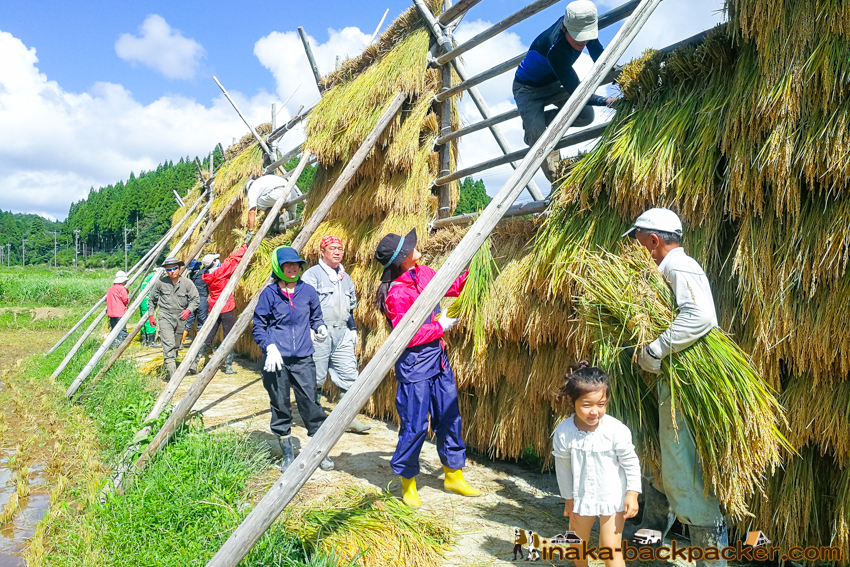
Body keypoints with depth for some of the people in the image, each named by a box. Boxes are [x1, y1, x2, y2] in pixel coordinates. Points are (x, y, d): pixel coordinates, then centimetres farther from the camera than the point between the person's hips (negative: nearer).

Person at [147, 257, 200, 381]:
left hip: (180, 317, 2)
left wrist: (188, 310, -15)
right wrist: (150, 315, 10)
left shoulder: (187, 283, -2)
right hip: (165, 317, -2)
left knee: (176, 346, 11)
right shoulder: (160, 283, -3)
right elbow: (152, 300, 11)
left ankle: (169, 373, 26)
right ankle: (172, 373, -23)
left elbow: (196, 299, 1)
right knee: (168, 345, -16)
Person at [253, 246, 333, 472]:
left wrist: (320, 327, -5)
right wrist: (270, 346, -12)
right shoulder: (269, 293, 0)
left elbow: (315, 316, 17)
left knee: (310, 403, -2)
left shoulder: (307, 291, 6)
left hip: (303, 359, 1)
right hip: (277, 359, -1)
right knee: (280, 407, 7)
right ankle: (287, 454, 23)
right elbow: (259, 325, 2)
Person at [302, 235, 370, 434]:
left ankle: (349, 417, 8)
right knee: (316, 377, 1)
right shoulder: (312, 274, -3)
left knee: (349, 375, 1)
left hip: (342, 333, 6)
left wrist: (353, 329, 21)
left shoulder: (345, 278, 19)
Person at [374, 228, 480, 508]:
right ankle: (407, 484, 22)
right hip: (414, 365, -8)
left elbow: (452, 288, 18)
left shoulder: (423, 273, 3)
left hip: (438, 358, 8)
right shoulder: (397, 293, -21)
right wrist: (439, 327, -12)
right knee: (415, 425, 1)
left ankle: (454, 476, 32)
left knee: (449, 418, 15)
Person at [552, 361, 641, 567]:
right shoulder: (564, 432, -19)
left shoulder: (616, 430, -25)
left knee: (610, 548, -1)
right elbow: (563, 468, -6)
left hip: (613, 497, -3)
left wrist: (632, 494, -11)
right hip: (581, 497, 3)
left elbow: (631, 463, -11)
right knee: (578, 542, 24)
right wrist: (568, 499, 2)